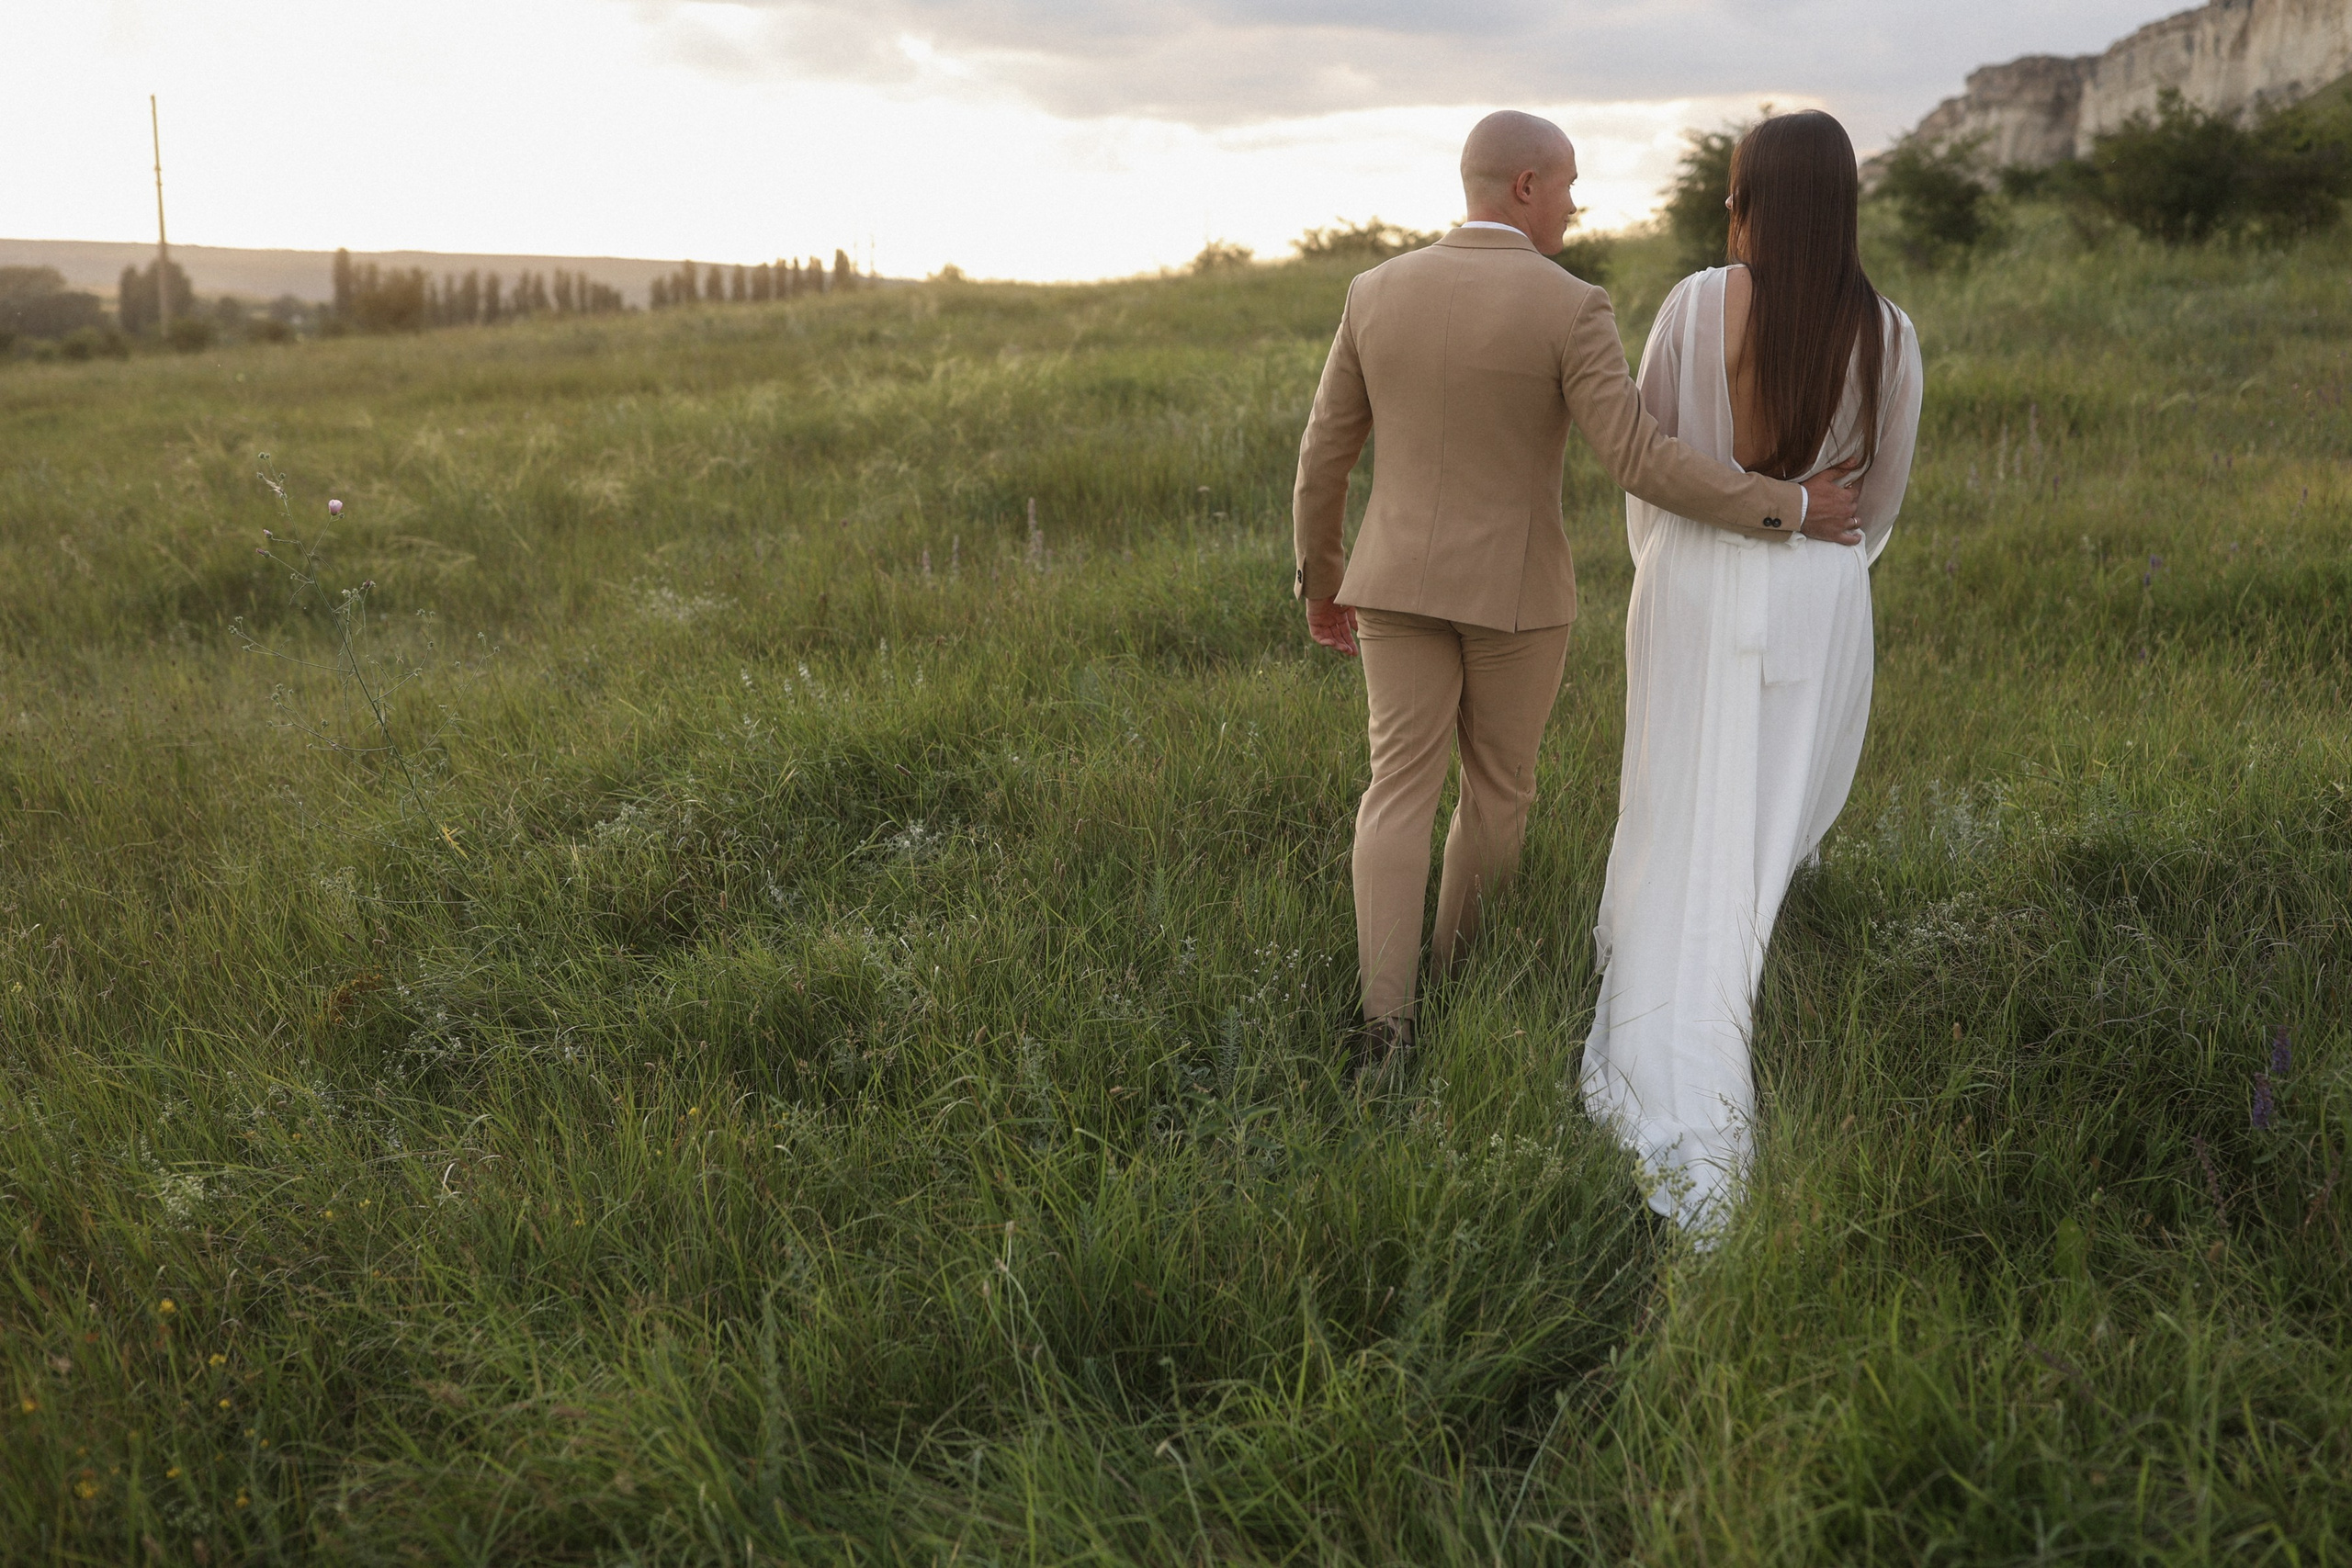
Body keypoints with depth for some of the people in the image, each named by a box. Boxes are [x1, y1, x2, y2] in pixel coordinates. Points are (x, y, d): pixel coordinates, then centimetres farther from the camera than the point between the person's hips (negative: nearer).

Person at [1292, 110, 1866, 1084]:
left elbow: (1324, 453, 2)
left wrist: (1320, 583, 14)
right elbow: (1641, 463, -19)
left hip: (1399, 579, 3)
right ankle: (1455, 975, 29)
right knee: (1497, 788, 16)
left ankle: (1387, 1022, -5)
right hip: (1515, 589, -2)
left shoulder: (1379, 291, -1)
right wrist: (1787, 508, -9)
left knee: (1400, 792, 4)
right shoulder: (1570, 310, -13)